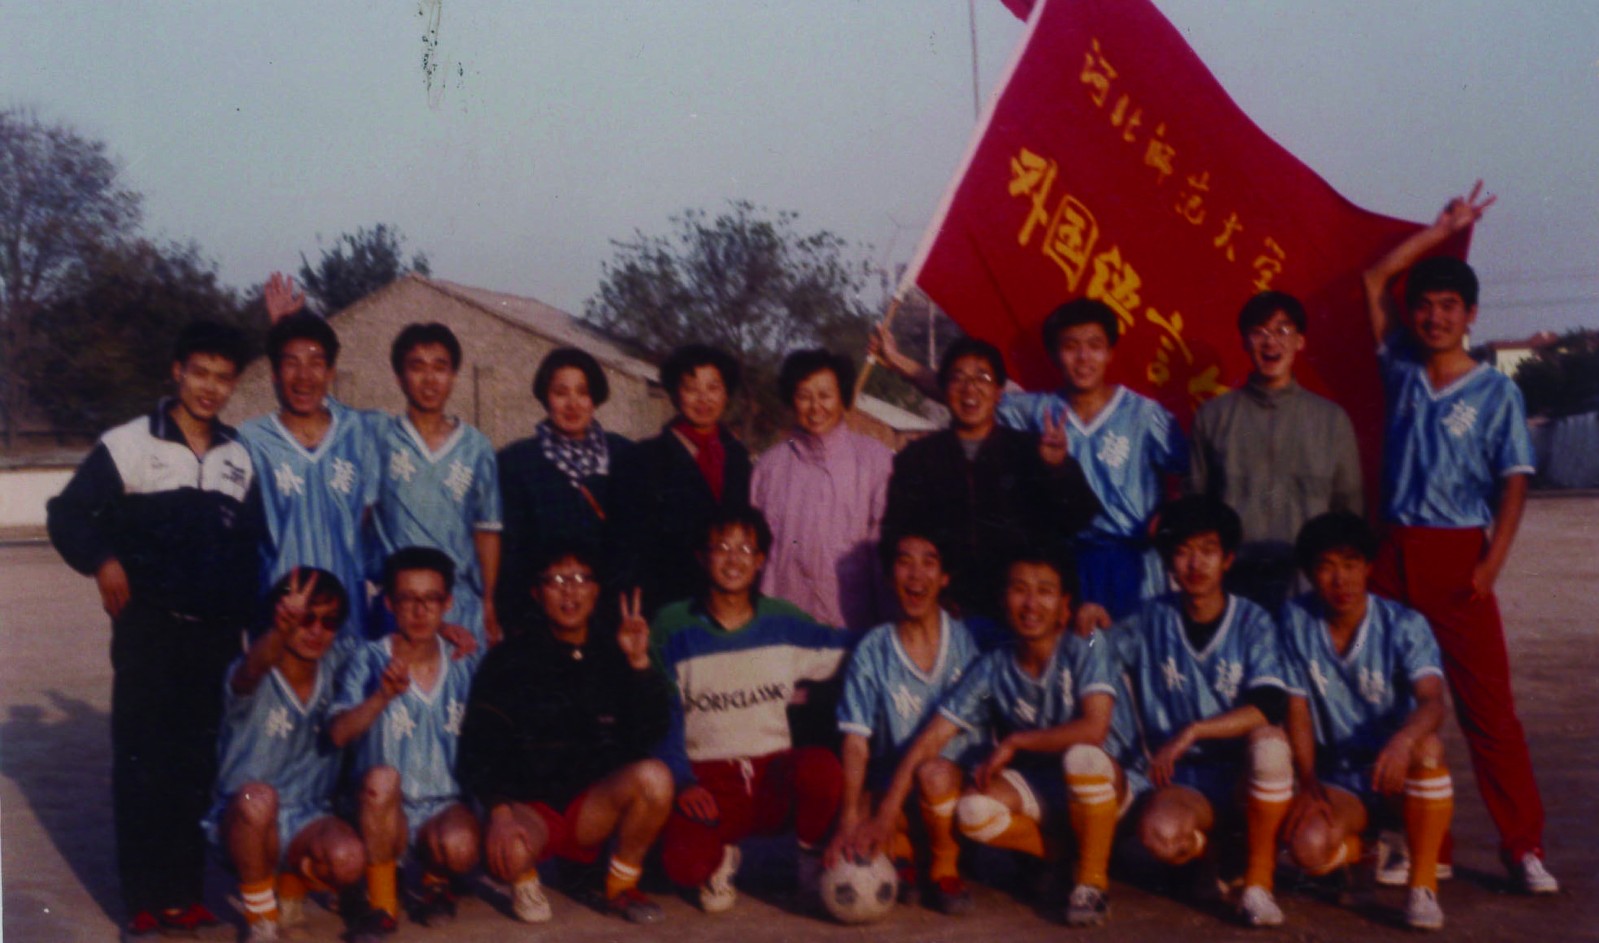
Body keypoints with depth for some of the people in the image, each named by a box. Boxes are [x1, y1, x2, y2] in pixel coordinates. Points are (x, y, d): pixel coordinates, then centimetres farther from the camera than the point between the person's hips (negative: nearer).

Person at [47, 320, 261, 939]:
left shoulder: (240, 458, 10)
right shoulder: (127, 445, -1)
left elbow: (254, 542, 16)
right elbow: (68, 514, -1)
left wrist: (251, 613, 10)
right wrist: (102, 561, -16)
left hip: (218, 633, 3)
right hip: (149, 629, -3)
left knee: (198, 765, 6)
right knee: (140, 761, 0)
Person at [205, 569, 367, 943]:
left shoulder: (335, 669, -1)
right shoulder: (254, 677, -15)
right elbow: (252, 670, -40)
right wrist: (282, 629, -63)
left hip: (308, 818, 3)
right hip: (243, 823, -3)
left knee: (348, 862, -30)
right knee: (257, 797, -38)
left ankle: (291, 889, 7)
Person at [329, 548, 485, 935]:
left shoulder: (466, 662, 5)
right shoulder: (369, 660, -2)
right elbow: (339, 734, -16)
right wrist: (383, 695, -31)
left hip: (445, 804, 1)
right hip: (385, 811, -1)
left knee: (459, 847, -32)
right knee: (381, 776, -34)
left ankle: (435, 881, 9)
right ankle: (382, 903, -13)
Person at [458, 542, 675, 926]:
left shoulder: (614, 653, 6)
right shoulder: (509, 660, 0)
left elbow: (651, 733, -5)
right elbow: (479, 746, -6)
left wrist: (639, 664, -16)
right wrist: (499, 811, -21)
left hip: (593, 805, 3)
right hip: (527, 804, -2)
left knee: (654, 776, -28)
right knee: (507, 853, -37)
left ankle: (621, 886, -3)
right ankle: (525, 879, 4)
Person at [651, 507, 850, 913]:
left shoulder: (784, 623, 5)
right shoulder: (673, 628, 0)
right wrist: (682, 783, -12)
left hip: (773, 774, 2)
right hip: (707, 780, -1)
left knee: (821, 767, -33)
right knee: (684, 864, -31)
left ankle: (813, 861, 0)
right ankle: (721, 859, 10)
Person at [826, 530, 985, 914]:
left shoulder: (969, 638, 0)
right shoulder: (873, 651, -3)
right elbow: (856, 740, -10)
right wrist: (850, 818, -21)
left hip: (958, 783, -1)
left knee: (932, 773, -34)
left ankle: (945, 865, -3)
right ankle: (902, 853, 10)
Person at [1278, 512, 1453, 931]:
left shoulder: (1404, 625, -12)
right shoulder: (1297, 621, -5)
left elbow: (1432, 701, -29)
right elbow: (1298, 709, -4)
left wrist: (1403, 740, -50)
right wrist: (1308, 783, -16)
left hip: (1397, 770, -1)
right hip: (1339, 780, 2)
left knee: (1426, 746, -37)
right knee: (1307, 846, -29)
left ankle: (1423, 881, -19)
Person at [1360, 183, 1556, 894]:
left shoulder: (1496, 393, 1)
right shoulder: (1401, 371, 9)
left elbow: (1513, 483, -2)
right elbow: (1374, 280, 12)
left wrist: (1490, 565, -12)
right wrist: (1442, 229, 12)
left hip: (1458, 556, -3)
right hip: (1395, 553, 3)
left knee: (1488, 705, -4)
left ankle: (1523, 846, 2)